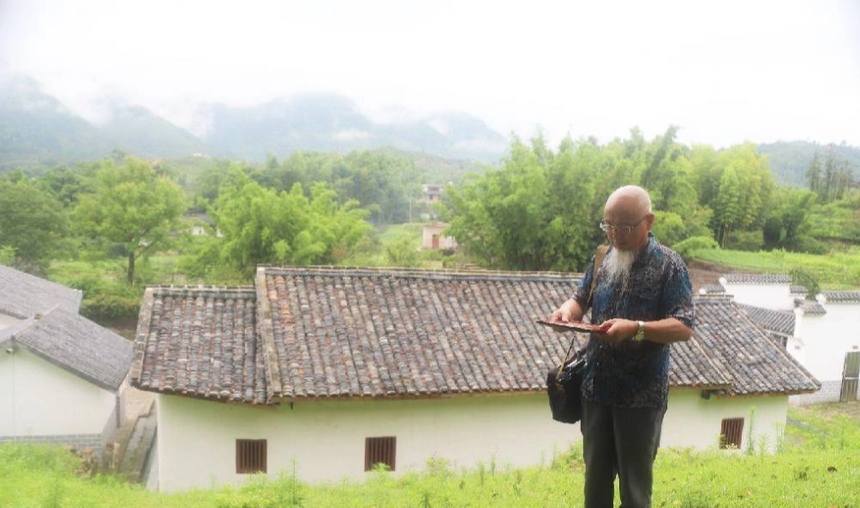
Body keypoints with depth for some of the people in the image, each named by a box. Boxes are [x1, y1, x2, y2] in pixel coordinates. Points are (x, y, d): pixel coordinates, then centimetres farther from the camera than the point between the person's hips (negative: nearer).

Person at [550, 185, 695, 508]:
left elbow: (685, 327, -15)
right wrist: (567, 310, -9)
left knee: (635, 481, 9)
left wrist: (635, 328, -30)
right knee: (596, 473, 16)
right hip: (597, 386, 5)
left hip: (642, 393, -5)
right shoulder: (604, 258, 5)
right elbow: (581, 299, 14)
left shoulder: (668, 264, -10)